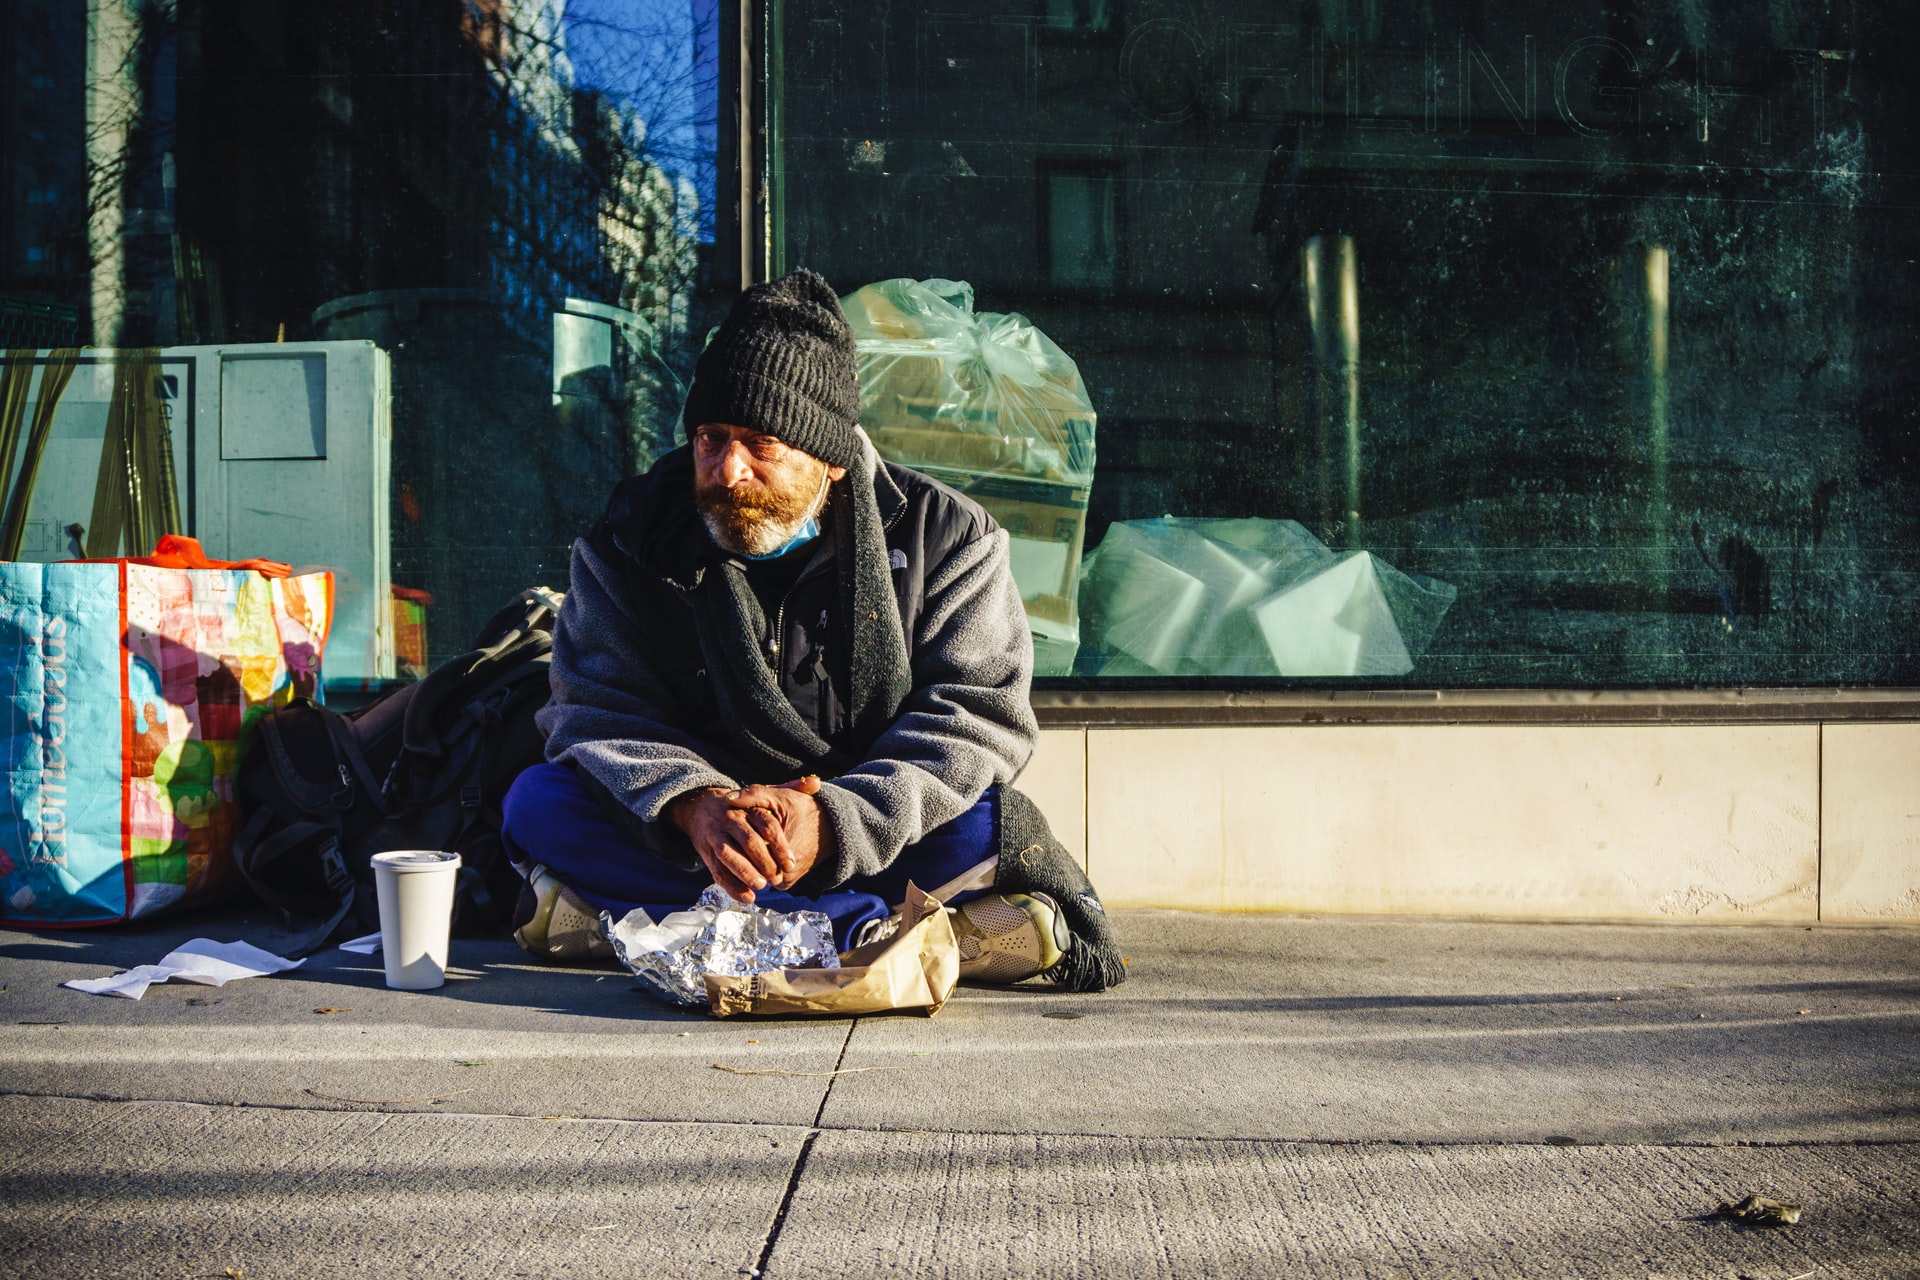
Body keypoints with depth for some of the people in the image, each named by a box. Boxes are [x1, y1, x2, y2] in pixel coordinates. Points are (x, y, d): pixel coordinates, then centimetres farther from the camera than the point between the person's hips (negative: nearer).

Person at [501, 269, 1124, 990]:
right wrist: (692, 803, -29)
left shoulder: (945, 537, -3)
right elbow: (600, 710, -6)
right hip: (688, 838, 2)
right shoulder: (632, 541, 1)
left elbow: (978, 716, -12)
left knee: (988, 820, -32)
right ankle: (886, 929, -33)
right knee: (539, 802, -26)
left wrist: (835, 821, -28)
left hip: (870, 836, -2)